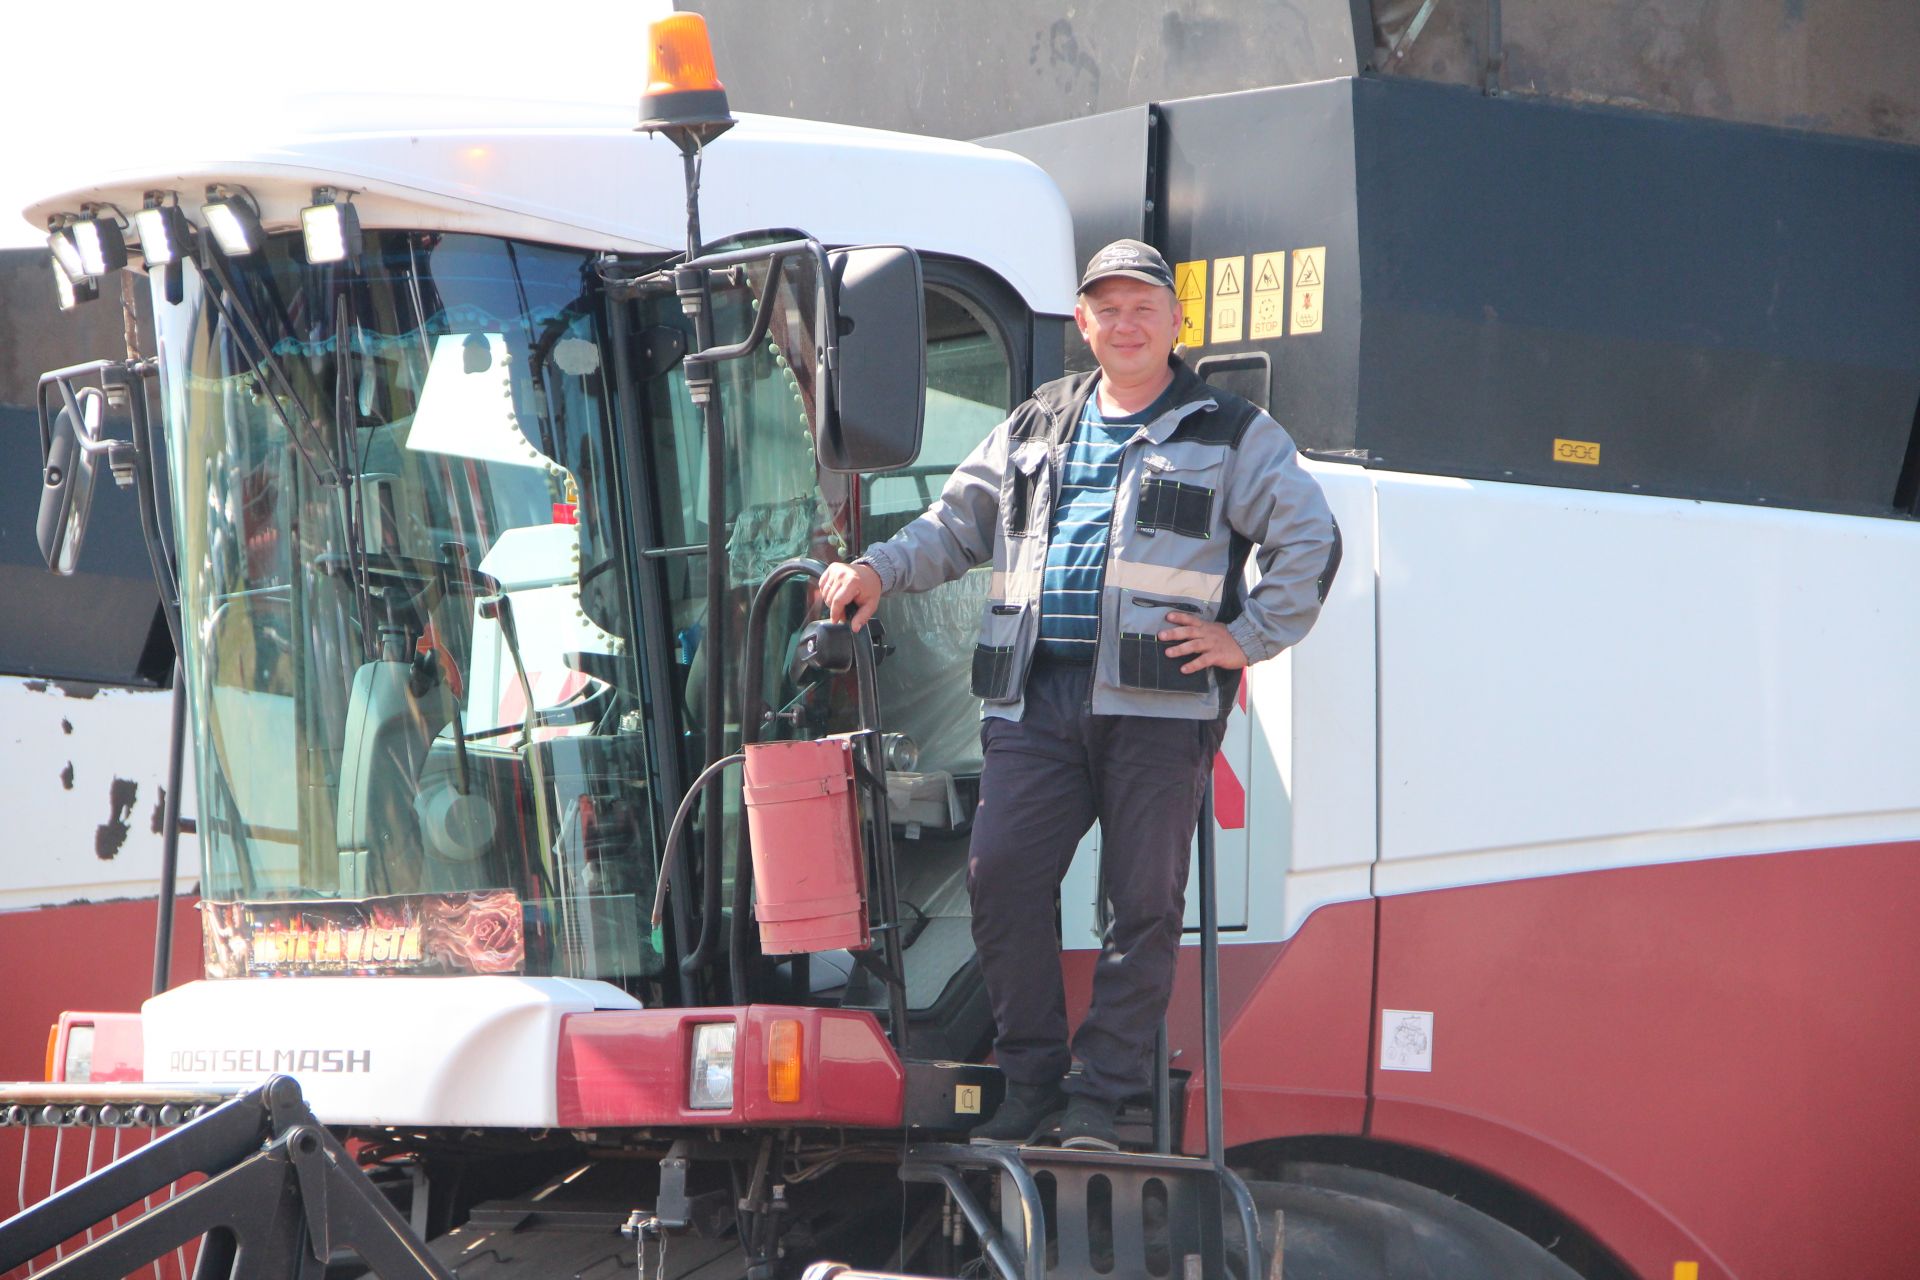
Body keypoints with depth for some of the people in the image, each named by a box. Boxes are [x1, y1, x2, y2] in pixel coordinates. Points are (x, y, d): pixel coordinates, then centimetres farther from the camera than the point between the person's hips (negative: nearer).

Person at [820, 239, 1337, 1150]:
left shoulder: (1233, 436, 12)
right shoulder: (1034, 431, 23)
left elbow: (1309, 542, 8)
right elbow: (954, 526, 27)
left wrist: (1246, 638, -1)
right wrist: (880, 570, 9)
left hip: (1158, 700, -3)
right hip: (1035, 697, 3)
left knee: (1144, 899, -4)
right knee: (1000, 874, -11)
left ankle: (1101, 1098, 4)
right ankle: (1032, 1082, 1)